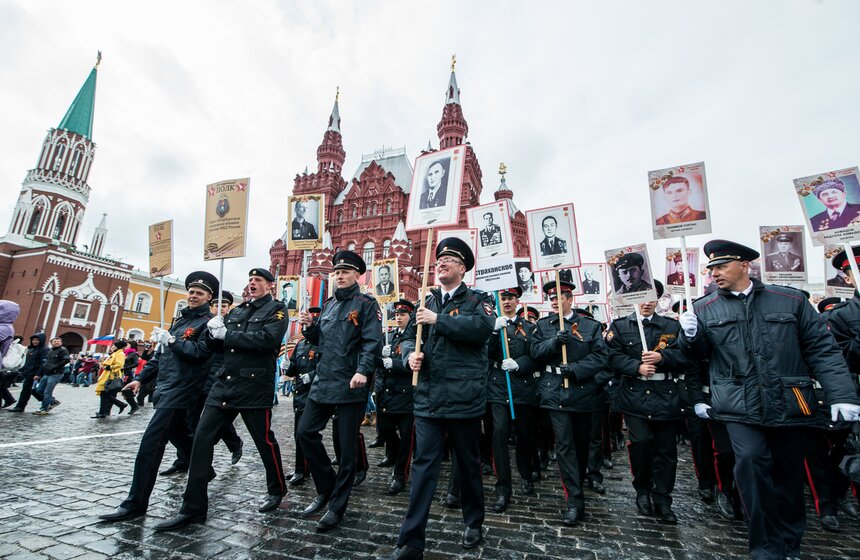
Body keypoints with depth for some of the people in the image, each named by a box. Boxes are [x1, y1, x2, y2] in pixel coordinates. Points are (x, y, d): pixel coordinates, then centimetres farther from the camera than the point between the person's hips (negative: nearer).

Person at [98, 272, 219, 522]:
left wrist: (172, 340, -21)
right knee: (179, 434, 20)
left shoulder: (208, 322, -9)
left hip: (181, 391, -9)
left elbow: (200, 352, -22)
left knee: (150, 443, -8)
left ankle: (135, 504, 2)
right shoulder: (180, 319, 18)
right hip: (166, 389, 9)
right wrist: (141, 378, 17)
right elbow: (161, 353, 22)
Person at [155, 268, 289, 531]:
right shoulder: (237, 310, 17)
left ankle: (276, 490, 31)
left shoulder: (277, 309, -4)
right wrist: (213, 331, -5)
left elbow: (266, 339, -21)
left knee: (265, 441, 6)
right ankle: (193, 508, 16)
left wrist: (226, 334, -15)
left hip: (255, 387, -6)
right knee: (201, 439, 2)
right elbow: (217, 346, 17)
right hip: (224, 384, 7)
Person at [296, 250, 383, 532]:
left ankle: (337, 506, 22)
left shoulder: (366, 303, -6)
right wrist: (309, 326, 1)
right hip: (323, 380, 7)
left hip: (350, 384, -7)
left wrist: (363, 371, -29)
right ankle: (326, 488, 28)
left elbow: (373, 342, -16)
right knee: (306, 431, 8)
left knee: (347, 445, 4)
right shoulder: (329, 304, 15)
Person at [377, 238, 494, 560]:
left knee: (468, 463, 15)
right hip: (428, 397, 3)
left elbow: (483, 327, -22)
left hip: (464, 398, -3)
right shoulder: (427, 303, 13)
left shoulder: (476, 301, -1)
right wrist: (410, 354, -9)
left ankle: (474, 523, 39)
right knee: (423, 465, 5)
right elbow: (408, 338, 14)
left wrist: (438, 320, -19)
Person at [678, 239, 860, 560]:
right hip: (740, 407, -1)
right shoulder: (705, 309, 3)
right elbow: (697, 354, 7)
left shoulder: (791, 300, 4)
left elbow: (822, 349, 4)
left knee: (789, 474, 12)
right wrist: (690, 335, -15)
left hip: (788, 405, 2)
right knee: (751, 460, -20)